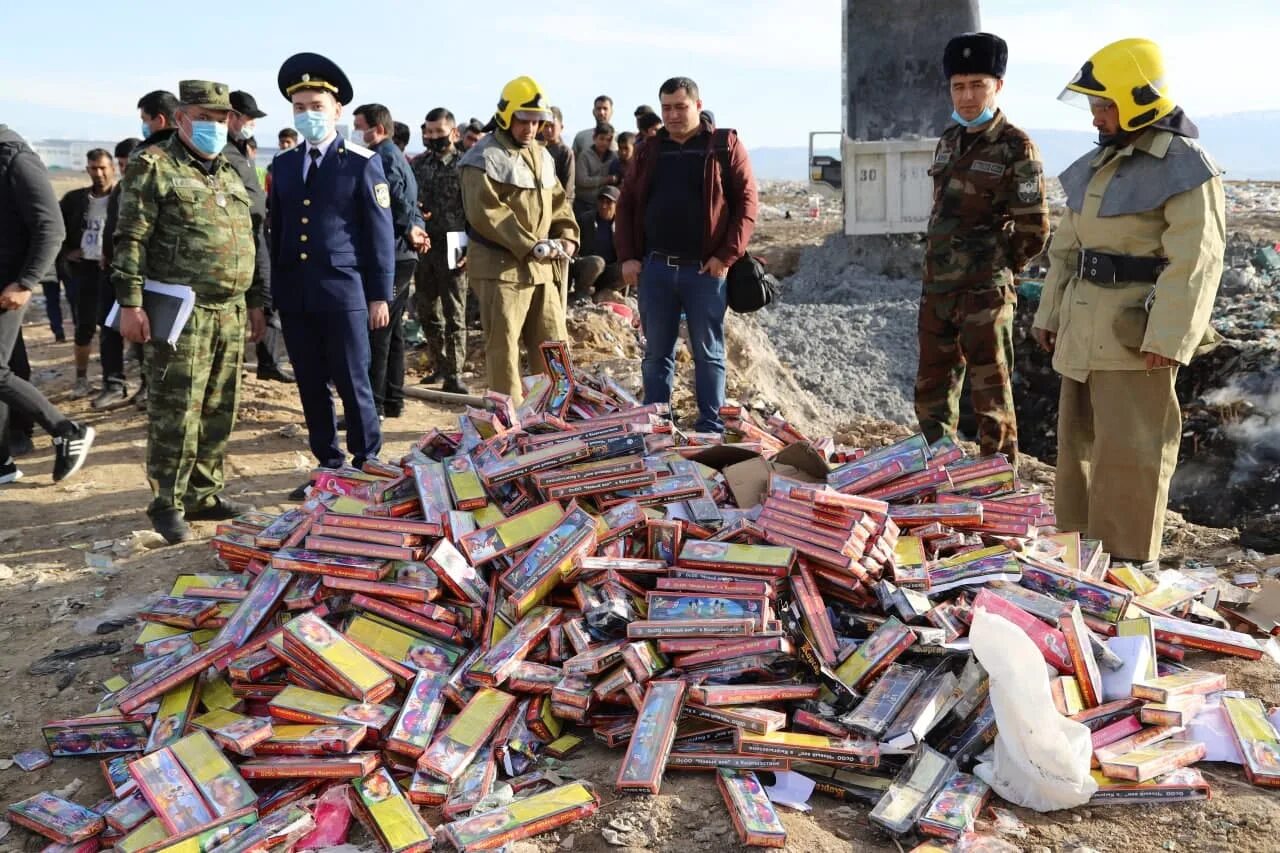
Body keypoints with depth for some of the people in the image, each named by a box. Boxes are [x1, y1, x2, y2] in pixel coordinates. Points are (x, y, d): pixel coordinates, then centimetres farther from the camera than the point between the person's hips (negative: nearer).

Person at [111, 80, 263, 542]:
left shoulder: (230, 173, 19)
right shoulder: (154, 166, -2)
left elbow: (247, 243, 22)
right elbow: (130, 239, -8)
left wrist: (255, 302, 19)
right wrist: (130, 303, -15)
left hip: (231, 313, 7)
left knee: (219, 412, 10)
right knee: (176, 413, -4)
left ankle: (205, 494, 21)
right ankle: (168, 503, 7)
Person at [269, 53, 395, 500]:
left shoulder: (363, 163, -2)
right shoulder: (283, 164, 13)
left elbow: (381, 233, -3)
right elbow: (277, 230, 15)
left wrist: (379, 295, -6)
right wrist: (274, 292, 12)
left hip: (343, 291, -5)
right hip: (294, 295, 5)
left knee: (352, 383, 1)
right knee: (311, 386, 9)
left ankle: (367, 464, 15)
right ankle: (329, 465, 21)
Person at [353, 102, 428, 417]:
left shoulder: (383, 157, -12)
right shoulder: (394, 155, 20)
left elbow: (397, 199, -21)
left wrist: (410, 230, -8)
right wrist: (414, 229, 1)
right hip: (402, 256, 10)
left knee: (375, 333, -8)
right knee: (392, 331, 15)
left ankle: (373, 405, -6)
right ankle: (392, 401, 22)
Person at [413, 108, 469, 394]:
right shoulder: (419, 164, 11)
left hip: (452, 249, -5)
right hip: (423, 245, 5)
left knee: (454, 315, 0)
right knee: (427, 312, 12)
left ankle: (453, 374, 4)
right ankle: (439, 364, 26)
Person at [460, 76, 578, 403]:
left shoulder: (542, 156, 17)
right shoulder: (484, 158, -9)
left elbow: (557, 201, 21)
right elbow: (486, 213, -18)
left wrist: (567, 235, 1)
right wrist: (530, 245, -21)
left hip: (543, 267, 8)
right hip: (501, 266, -7)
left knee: (554, 344, 11)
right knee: (504, 348, -2)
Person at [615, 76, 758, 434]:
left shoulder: (725, 146, 1)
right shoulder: (648, 151, 13)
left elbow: (746, 203, -4)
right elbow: (627, 205, 14)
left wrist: (727, 256, -12)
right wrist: (627, 257, 3)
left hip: (705, 269, -3)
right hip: (654, 267, 4)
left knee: (708, 352, 4)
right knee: (656, 352, 9)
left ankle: (711, 427, 12)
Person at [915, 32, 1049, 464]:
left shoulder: (1016, 148, -10)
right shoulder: (948, 141, 11)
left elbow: (1034, 230, -9)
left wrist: (997, 268, 2)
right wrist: (944, 265, 15)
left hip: (984, 294, -7)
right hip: (937, 288, 7)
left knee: (990, 396, 1)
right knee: (932, 393, 15)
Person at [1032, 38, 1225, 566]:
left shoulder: (1184, 167, -11)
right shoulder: (1097, 164, 13)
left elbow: (1193, 261, -17)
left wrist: (1168, 338, -22)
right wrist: (1050, 314, 16)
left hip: (1135, 334, -8)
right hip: (1085, 329, 8)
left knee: (1128, 453, -3)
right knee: (1079, 442, 16)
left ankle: (1126, 564, 8)